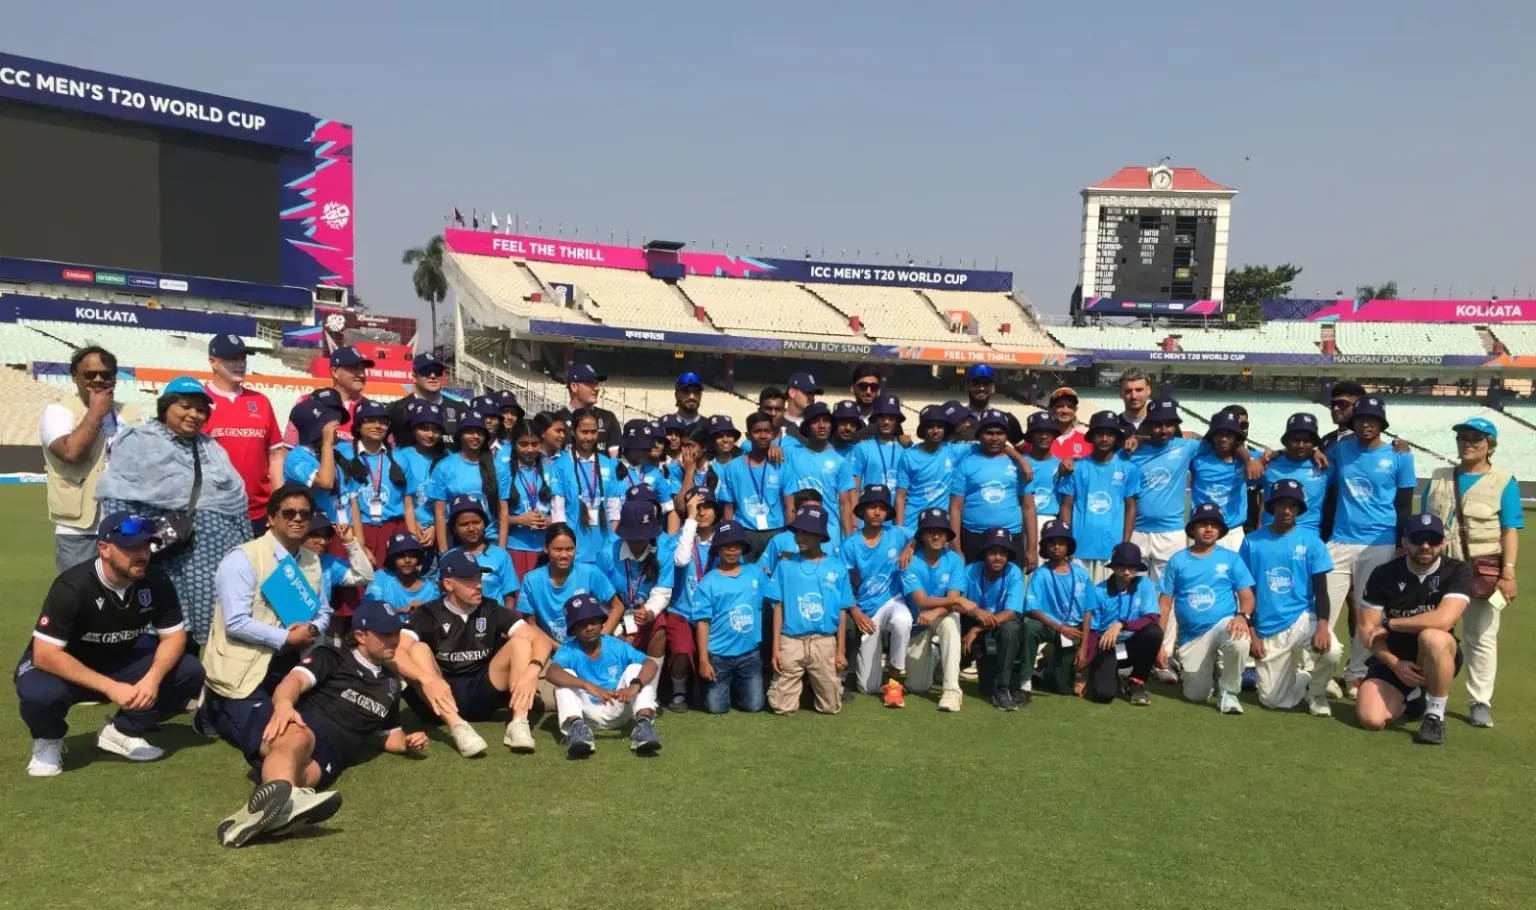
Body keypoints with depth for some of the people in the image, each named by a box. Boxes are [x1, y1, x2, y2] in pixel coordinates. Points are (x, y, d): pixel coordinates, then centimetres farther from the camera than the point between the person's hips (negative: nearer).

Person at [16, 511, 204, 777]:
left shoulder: (155, 580, -16)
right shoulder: (72, 586, -29)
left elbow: (174, 635, -10)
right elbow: (44, 654, -31)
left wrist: (153, 677, -31)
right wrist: (110, 687, -36)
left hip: (123, 662, 4)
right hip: (66, 668, -4)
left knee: (189, 673, -17)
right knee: (39, 693, -37)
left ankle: (122, 731, 4)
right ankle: (48, 740, -1)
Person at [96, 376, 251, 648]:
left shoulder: (212, 448, 20)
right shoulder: (138, 442, 2)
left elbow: (236, 501, 20)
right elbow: (118, 502, -6)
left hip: (217, 564, 6)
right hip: (170, 564, -5)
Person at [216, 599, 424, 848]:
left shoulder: (391, 683, 30)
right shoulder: (332, 657, 13)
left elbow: (387, 733, 42)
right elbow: (296, 680, -7)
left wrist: (406, 743, 17)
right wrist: (284, 704, -33)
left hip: (327, 754, 3)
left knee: (302, 774, -37)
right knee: (297, 738, -43)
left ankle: (266, 810, -72)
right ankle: (278, 794, -76)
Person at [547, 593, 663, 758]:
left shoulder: (617, 646, -5)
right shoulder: (568, 651, -9)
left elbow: (652, 664, -19)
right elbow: (552, 673, -33)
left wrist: (635, 685, -42)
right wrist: (588, 686, -47)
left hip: (617, 711, 1)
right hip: (587, 713, -1)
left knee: (636, 668, -17)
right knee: (566, 676, -21)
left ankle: (643, 724, -38)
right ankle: (577, 726, -44)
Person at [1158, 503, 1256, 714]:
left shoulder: (1231, 558, 3)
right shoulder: (1177, 560, 5)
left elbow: (1247, 596, -2)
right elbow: (1165, 603, 4)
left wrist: (1243, 616, -25)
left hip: (1223, 625, -1)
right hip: (1190, 636, 1)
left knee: (1239, 642, -37)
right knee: (1196, 695, -2)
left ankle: (1228, 691, -11)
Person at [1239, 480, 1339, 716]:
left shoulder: (1311, 541, -2)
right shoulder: (1252, 542, 0)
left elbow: (1320, 589, -6)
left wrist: (1322, 625, -23)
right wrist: (1252, 634, -2)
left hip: (1303, 618, -1)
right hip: (1268, 629, 1)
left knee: (1331, 651, -33)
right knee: (1273, 700, -2)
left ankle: (1316, 693, 2)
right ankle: (1299, 678, 34)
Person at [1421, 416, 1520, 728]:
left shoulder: (1503, 482, 0)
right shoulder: (1438, 478, 12)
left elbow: (1510, 532, -5)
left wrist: (1508, 573, -13)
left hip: (1483, 570, -4)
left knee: (1481, 637, 2)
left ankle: (1480, 702, 10)